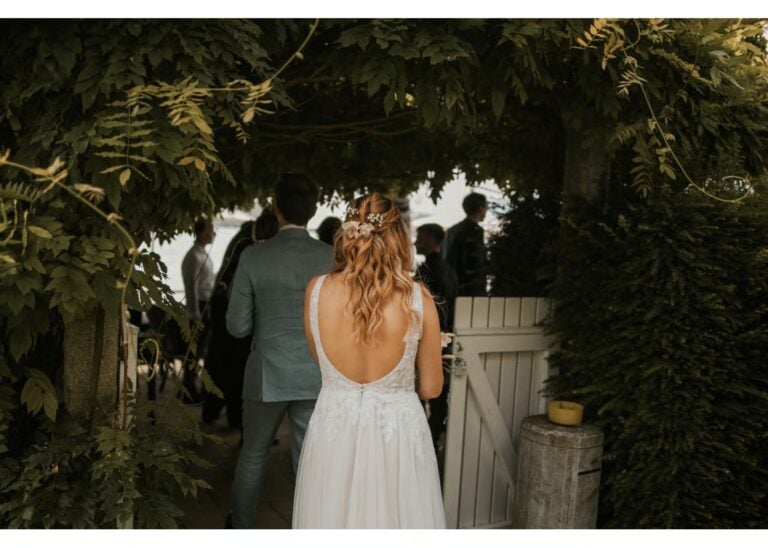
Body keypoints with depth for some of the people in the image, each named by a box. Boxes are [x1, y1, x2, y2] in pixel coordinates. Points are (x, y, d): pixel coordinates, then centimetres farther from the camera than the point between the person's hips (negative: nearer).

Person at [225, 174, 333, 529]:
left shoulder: (253, 258, -10)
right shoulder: (333, 258, -9)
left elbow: (237, 326, -6)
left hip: (268, 376, 1)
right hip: (316, 378, 0)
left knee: (253, 456, 22)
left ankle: (241, 527, 41)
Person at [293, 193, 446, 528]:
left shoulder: (317, 290, -9)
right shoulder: (418, 299, -13)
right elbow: (431, 387, -3)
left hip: (333, 431, 2)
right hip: (398, 434, -1)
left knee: (333, 519, 19)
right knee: (396, 517, 17)